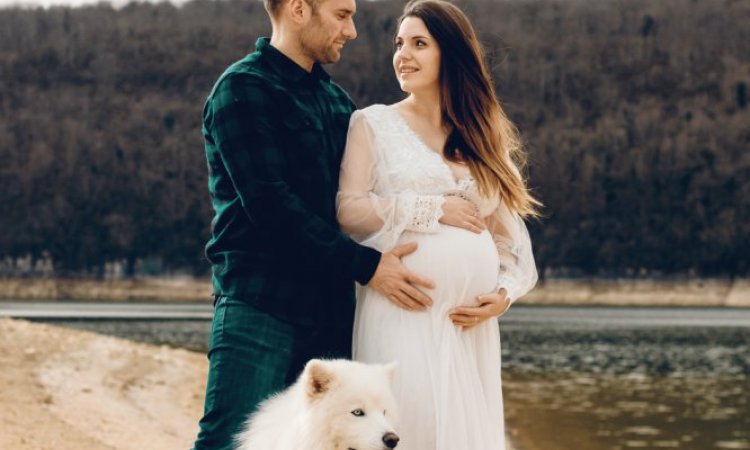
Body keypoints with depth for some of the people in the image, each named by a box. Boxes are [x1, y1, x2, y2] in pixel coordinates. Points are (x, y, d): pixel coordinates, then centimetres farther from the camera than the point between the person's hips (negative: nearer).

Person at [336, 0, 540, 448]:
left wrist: (505, 292, -2)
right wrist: (436, 210, -8)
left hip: (470, 323, 4)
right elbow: (350, 209, -5)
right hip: (403, 313, -4)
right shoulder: (373, 123, 5)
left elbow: (510, 232, 15)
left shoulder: (482, 137, 16)